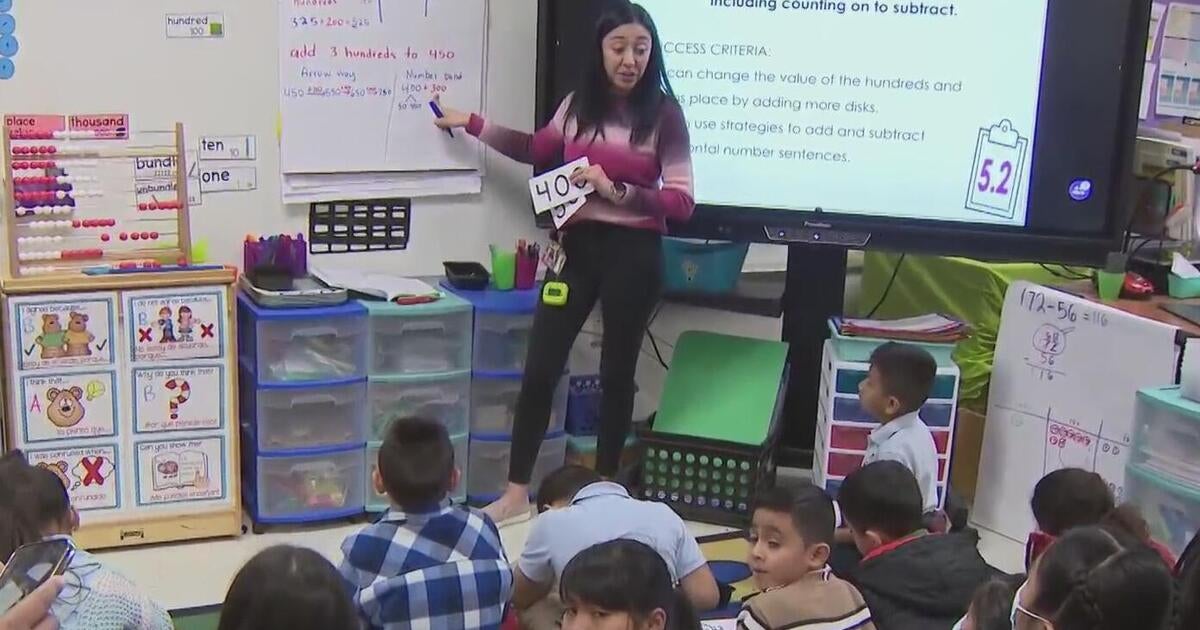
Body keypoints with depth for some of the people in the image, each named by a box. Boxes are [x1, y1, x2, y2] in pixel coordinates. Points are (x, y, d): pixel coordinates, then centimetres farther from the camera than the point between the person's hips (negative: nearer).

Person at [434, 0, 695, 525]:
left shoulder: (664, 114, -6)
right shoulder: (578, 105, 5)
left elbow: (682, 203, -8)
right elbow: (537, 151, 25)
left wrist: (616, 190, -19)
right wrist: (472, 124, 25)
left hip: (632, 253, -3)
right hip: (577, 247, 3)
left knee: (616, 371, 9)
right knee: (540, 368, 1)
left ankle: (605, 490, 26)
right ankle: (516, 493, 12)